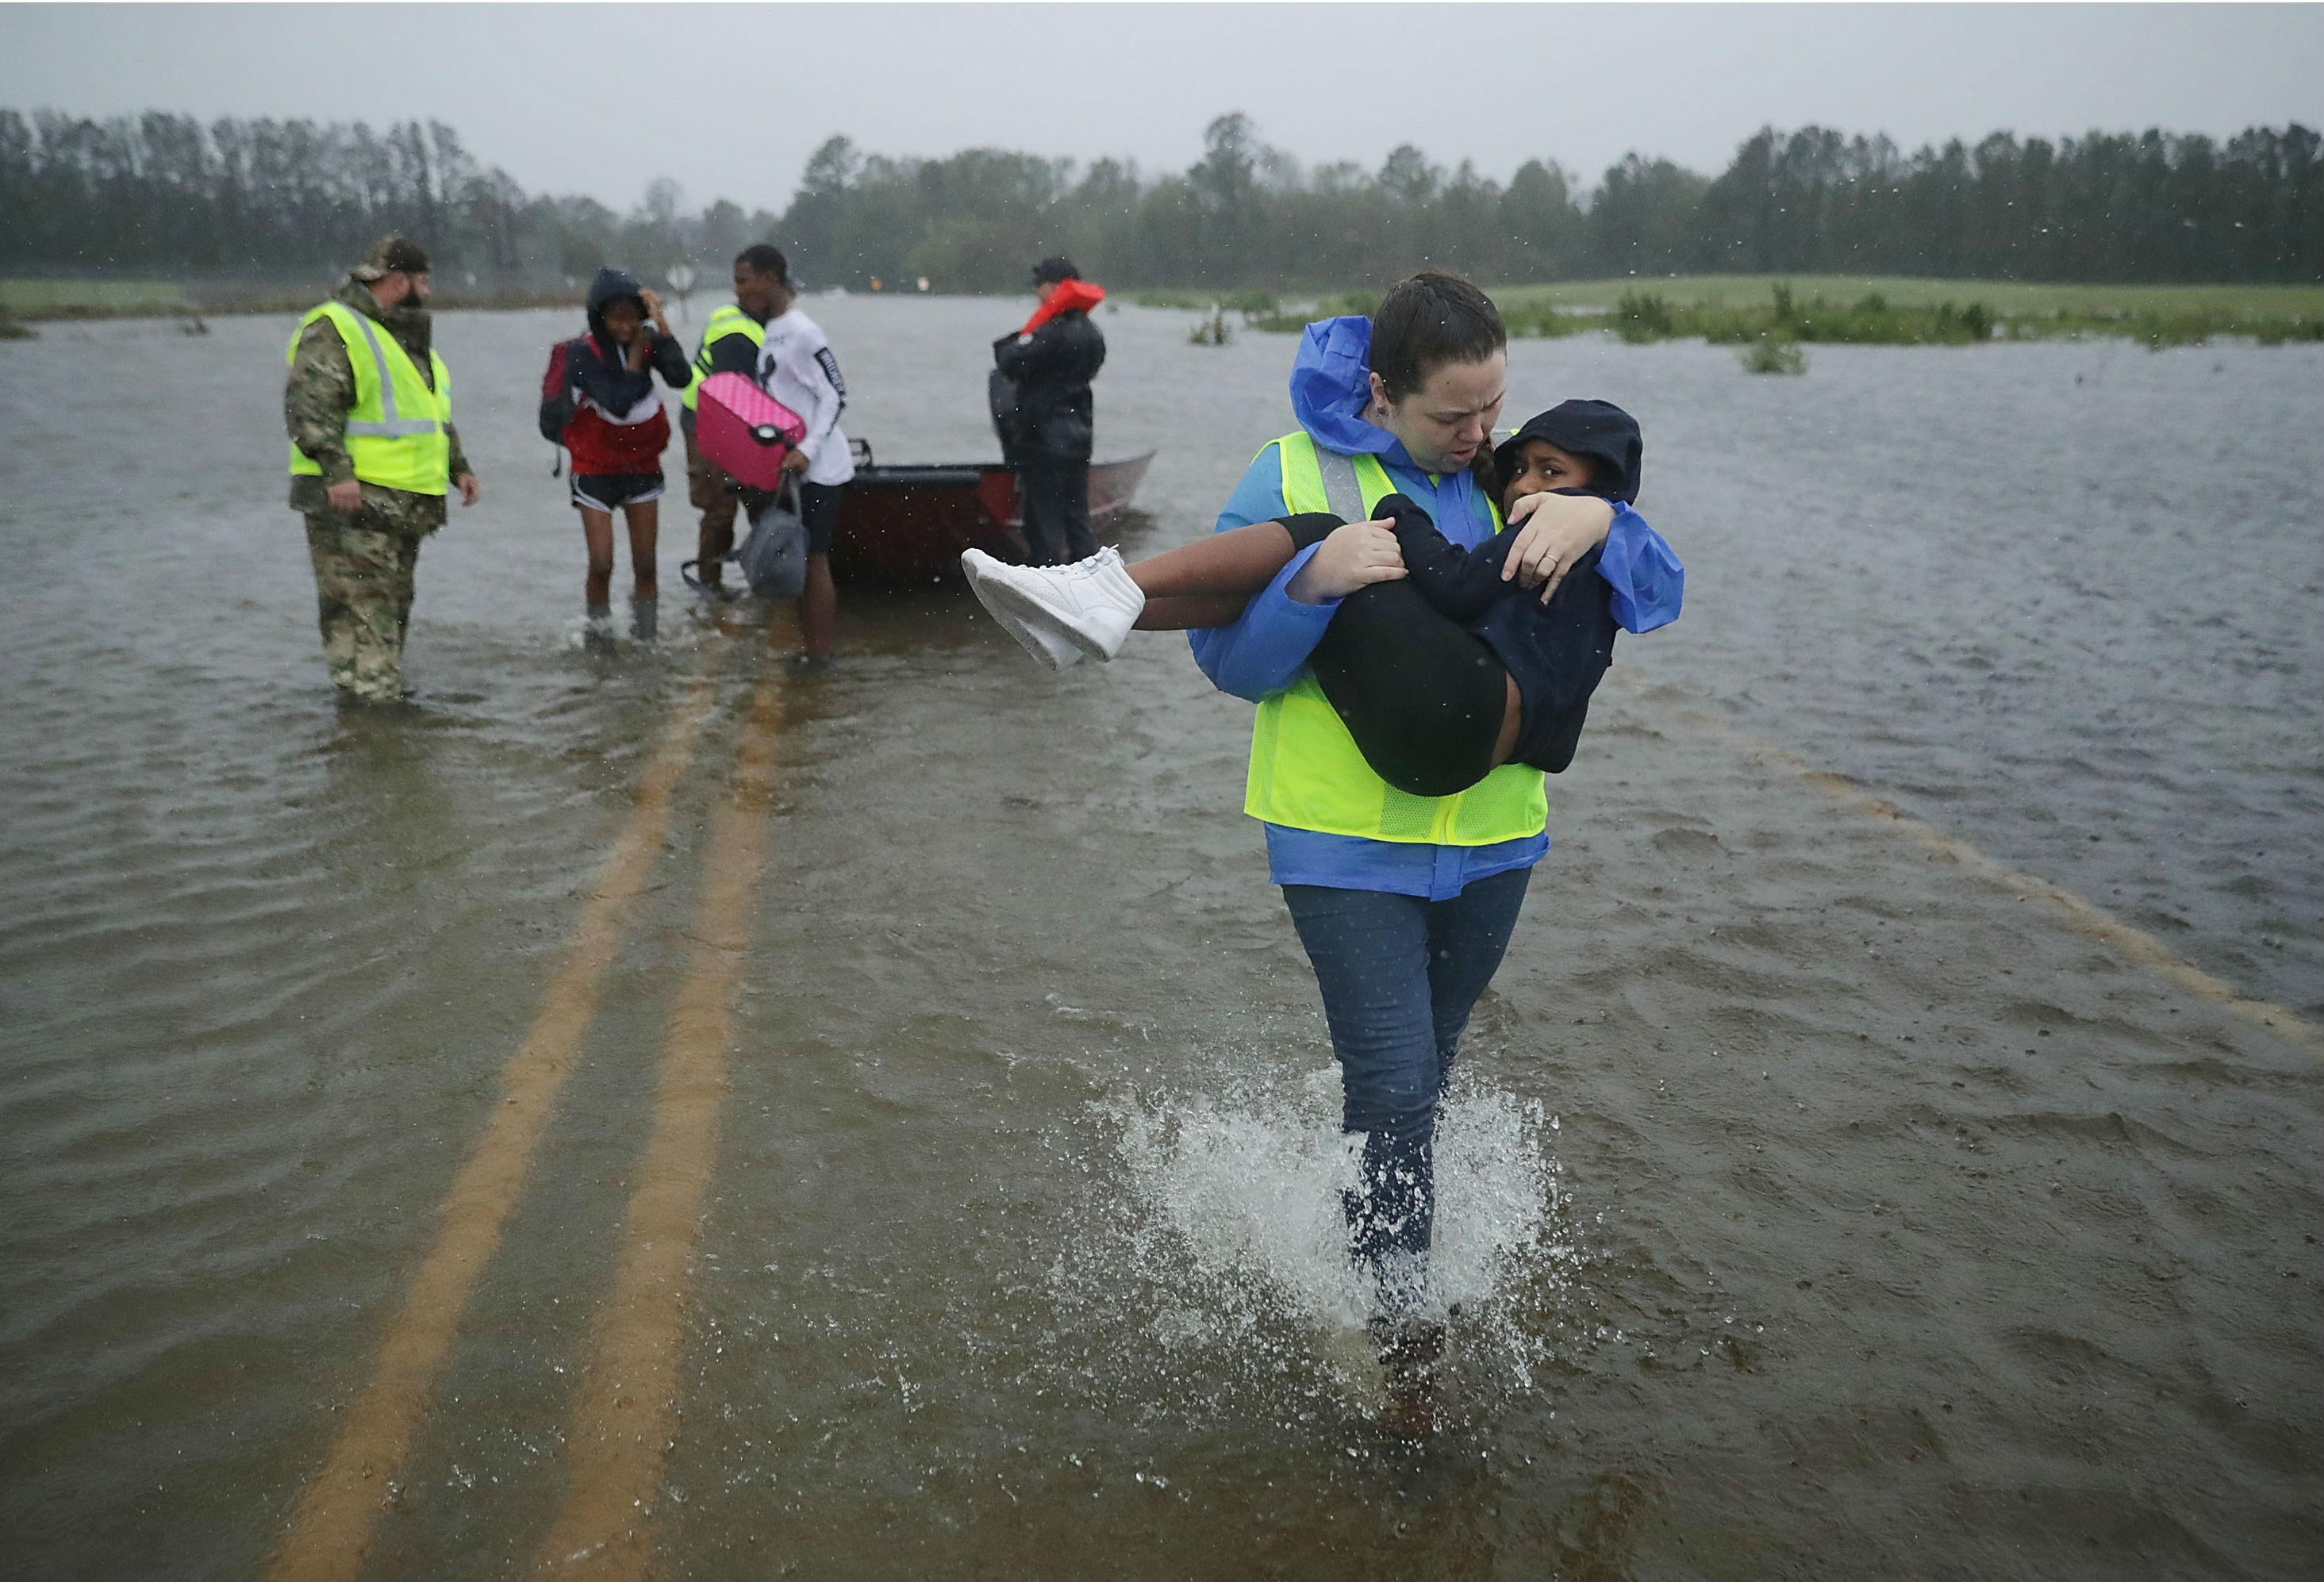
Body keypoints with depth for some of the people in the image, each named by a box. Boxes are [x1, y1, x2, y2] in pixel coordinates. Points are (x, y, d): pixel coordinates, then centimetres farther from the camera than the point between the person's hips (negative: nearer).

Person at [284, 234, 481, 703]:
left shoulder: (409, 336, 22)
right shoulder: (333, 330, -9)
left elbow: (435, 413, 31)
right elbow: (309, 407, -19)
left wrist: (458, 467, 22)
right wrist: (337, 469, -29)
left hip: (404, 504, 10)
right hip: (351, 503, -10)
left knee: (394, 609, 14)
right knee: (361, 609, -11)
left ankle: (386, 693, 23)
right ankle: (370, 699, -12)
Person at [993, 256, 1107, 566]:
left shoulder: (1052, 333, -18)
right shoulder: (1092, 333, 9)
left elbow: (1011, 365, -17)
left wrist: (1007, 346, 3)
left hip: (1044, 439, -8)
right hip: (1079, 436, 8)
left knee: (1044, 520, -3)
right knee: (1078, 519, 13)